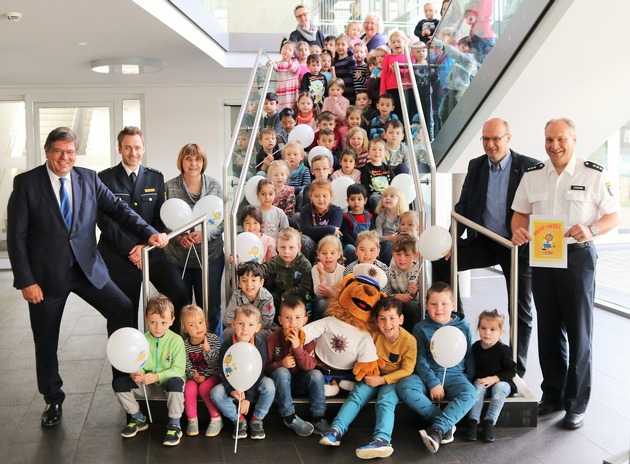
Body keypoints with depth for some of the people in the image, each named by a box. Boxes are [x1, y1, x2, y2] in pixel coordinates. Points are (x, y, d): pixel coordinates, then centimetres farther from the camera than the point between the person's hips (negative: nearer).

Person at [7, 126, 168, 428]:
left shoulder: (89, 179, 3)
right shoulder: (26, 183, -6)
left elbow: (118, 209, -1)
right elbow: (16, 236, -7)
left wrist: (149, 233, -18)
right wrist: (25, 281, -12)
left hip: (87, 267, 2)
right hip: (46, 273, -2)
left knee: (123, 310, -11)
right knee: (46, 341, 9)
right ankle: (53, 400, 29)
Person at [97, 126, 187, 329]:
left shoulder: (156, 178, 10)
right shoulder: (105, 178, 0)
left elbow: (160, 218, 8)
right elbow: (105, 220, -6)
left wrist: (145, 246, -8)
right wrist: (130, 249, -12)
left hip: (150, 250, 3)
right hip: (118, 255, -2)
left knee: (179, 295, -12)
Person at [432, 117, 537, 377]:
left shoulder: (530, 167, -10)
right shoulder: (475, 166, 4)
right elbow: (463, 206, 7)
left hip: (518, 245, -4)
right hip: (483, 242, 4)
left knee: (521, 311, 3)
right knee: (441, 263, -13)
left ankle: (518, 369, 17)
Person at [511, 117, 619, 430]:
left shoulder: (593, 175, -5)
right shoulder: (532, 175, 5)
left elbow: (613, 217, -2)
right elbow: (520, 213, 14)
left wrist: (591, 230, -22)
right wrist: (518, 229, -8)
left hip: (577, 256, -4)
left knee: (578, 332, 2)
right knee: (548, 331, 13)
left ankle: (577, 404, 13)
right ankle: (552, 394, 26)